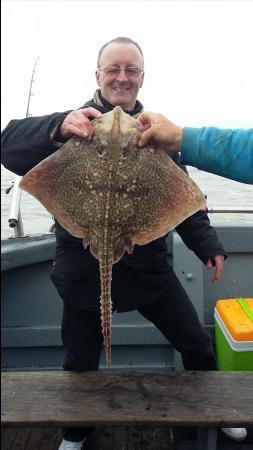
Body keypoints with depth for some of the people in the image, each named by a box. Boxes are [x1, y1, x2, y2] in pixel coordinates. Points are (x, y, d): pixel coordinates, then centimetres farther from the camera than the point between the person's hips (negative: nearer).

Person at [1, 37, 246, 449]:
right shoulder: (74, 124, -6)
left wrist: (208, 245, 1)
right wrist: (58, 128, -39)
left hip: (148, 264, 3)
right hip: (86, 269, -2)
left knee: (197, 345, 13)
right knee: (80, 363, 15)